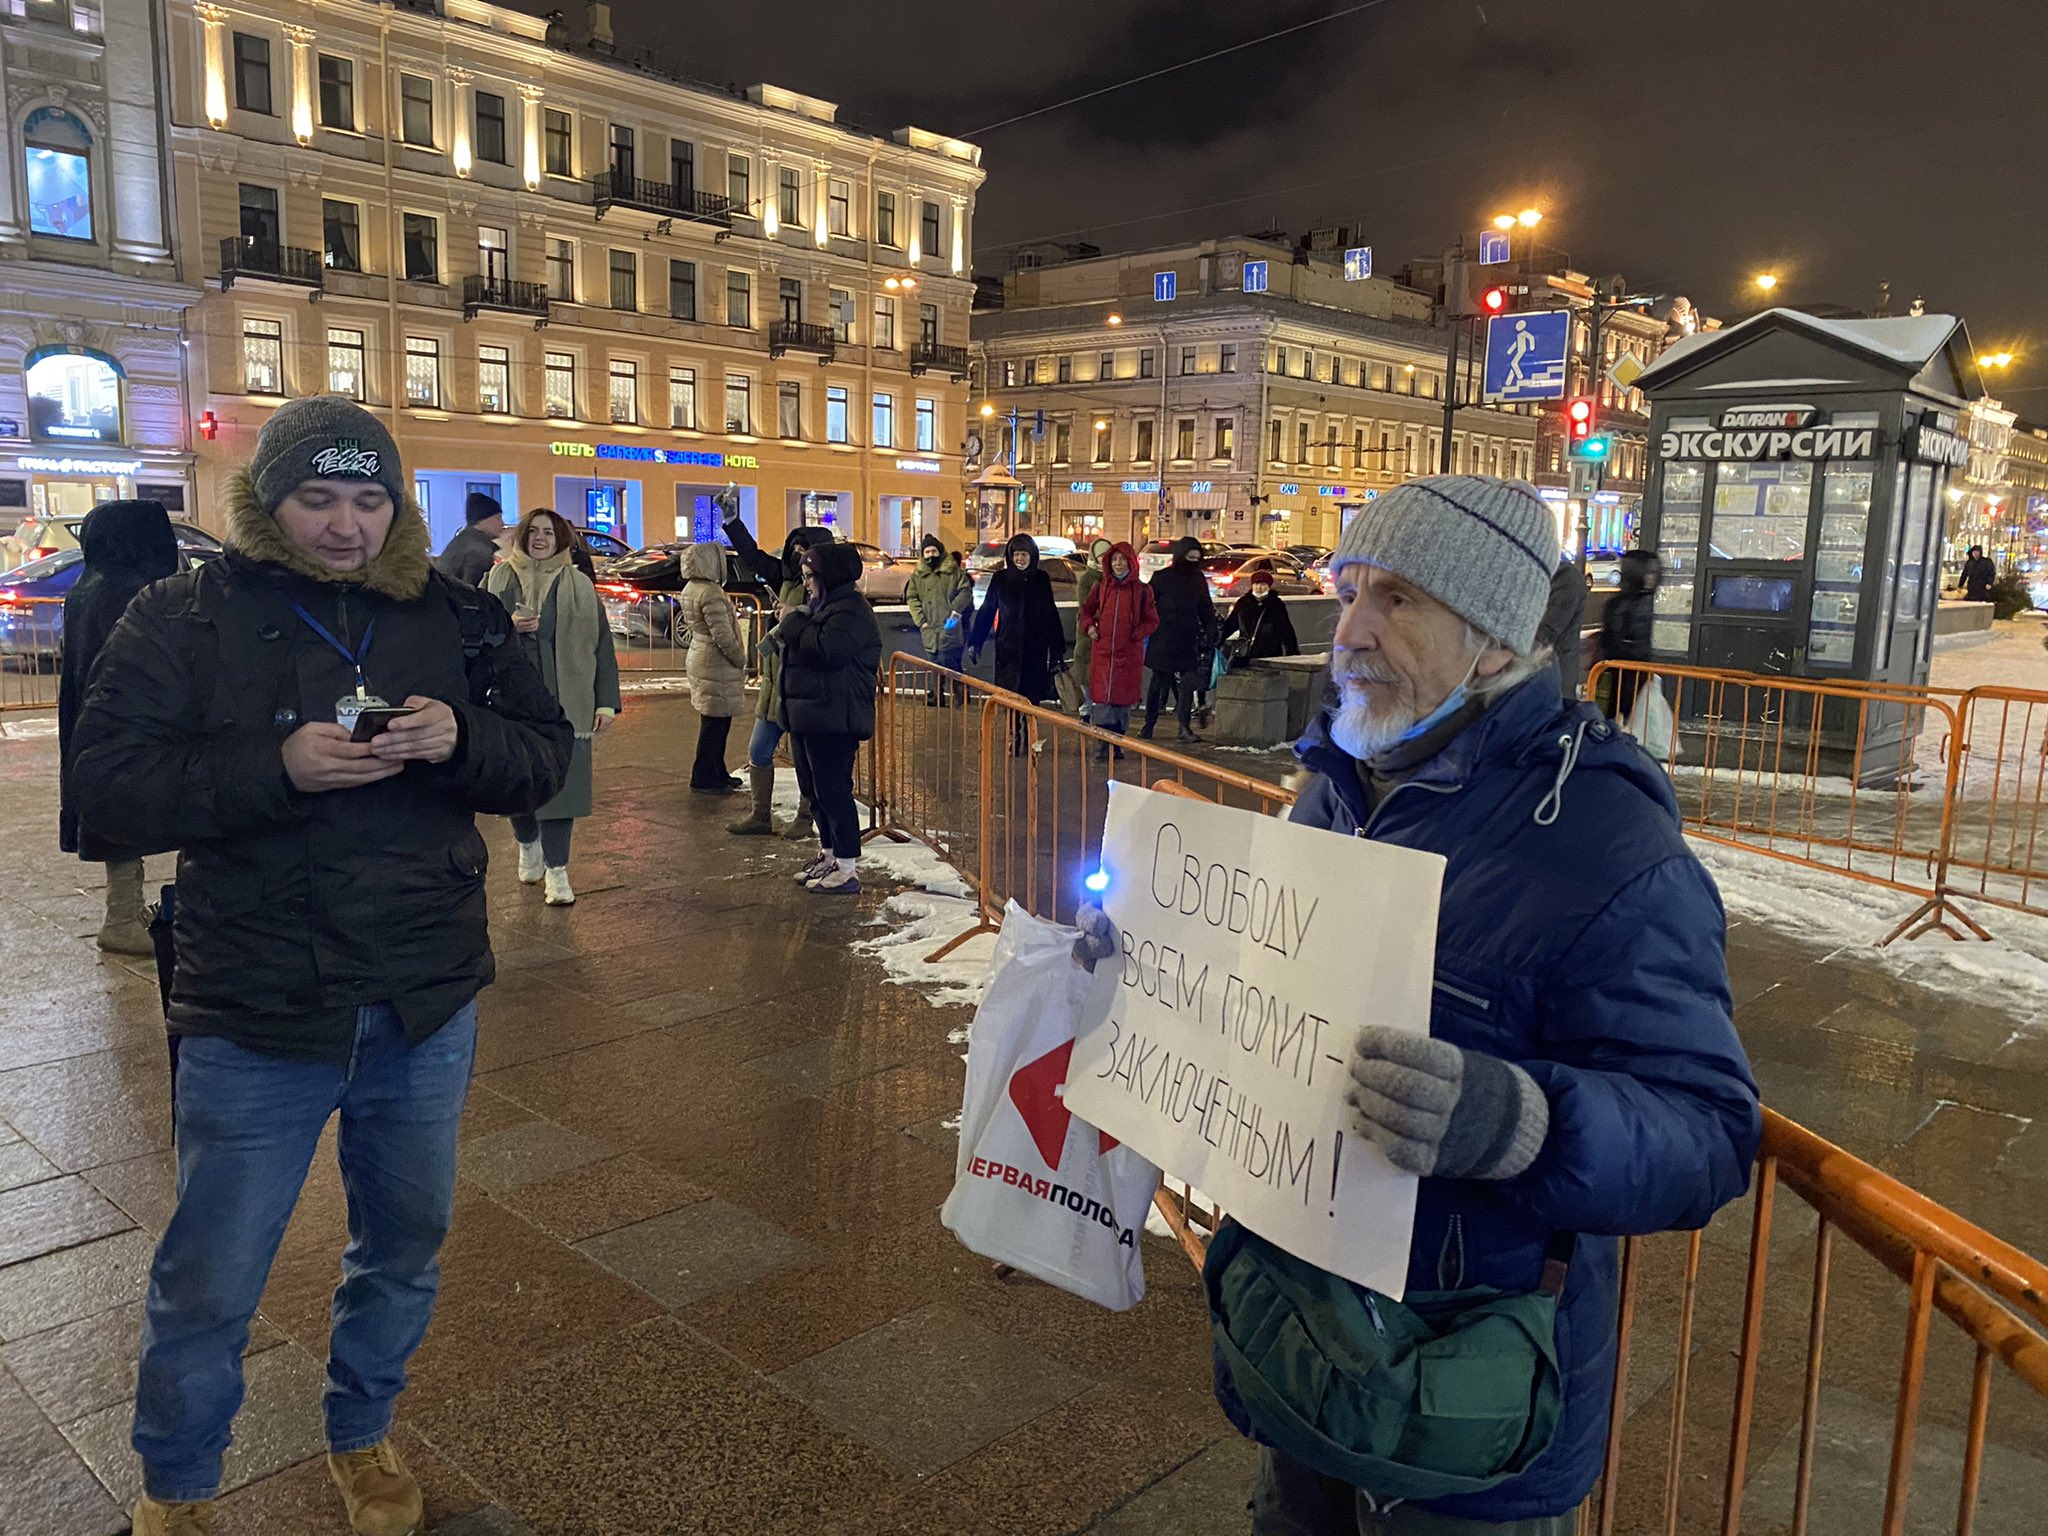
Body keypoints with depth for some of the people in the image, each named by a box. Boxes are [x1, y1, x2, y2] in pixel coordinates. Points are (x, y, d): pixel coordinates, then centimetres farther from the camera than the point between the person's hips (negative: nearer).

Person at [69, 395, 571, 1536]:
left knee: (407, 1249, 20)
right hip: (256, 1015, -2)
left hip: (428, 1010, 3)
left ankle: (364, 1434, 47)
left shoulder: (454, 617, 2)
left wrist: (461, 741, -18)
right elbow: (111, 787, -10)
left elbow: (548, 756, 3)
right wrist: (277, 768, -25)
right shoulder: (187, 620, -5)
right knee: (208, 1287, 10)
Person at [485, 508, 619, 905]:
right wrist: (507, 626, -13)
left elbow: (601, 646, 5)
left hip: (566, 704, -1)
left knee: (560, 782, -3)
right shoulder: (498, 580, 7)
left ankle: (556, 869, 7)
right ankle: (528, 846, 39)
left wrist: (606, 703, 1)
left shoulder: (579, 586, 5)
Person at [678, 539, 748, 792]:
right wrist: (740, 660, -10)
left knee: (717, 723, 17)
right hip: (716, 667, -10)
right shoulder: (711, 594, -21)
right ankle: (704, 779, 4)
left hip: (700, 660, 10)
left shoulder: (690, 590, 11)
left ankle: (717, 773, 26)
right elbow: (723, 636, -22)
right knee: (714, 724, -2)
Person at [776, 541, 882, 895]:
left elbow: (827, 650, -28)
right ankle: (830, 855, 28)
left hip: (833, 719, -11)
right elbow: (789, 644, 28)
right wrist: (789, 627, 6)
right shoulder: (821, 605, 20)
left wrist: (794, 624, -15)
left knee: (833, 791, -8)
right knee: (815, 790, 16)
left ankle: (847, 870, -3)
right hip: (807, 716, 11)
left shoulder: (850, 611, -14)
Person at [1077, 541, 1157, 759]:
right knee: (1103, 698, -5)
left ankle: (1117, 745, 16)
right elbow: (1086, 609, 20)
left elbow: (1152, 620, 7)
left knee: (1123, 699, 5)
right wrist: (1089, 627, 2)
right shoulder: (1101, 587, 8)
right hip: (1102, 651, 1)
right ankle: (1102, 746, -4)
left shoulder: (1142, 590, 3)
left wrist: (1137, 633, -10)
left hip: (1129, 653, -1)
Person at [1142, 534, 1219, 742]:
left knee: (1188, 681, -4)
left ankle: (1185, 726, -2)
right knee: (1159, 681, 3)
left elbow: (1207, 611, 17)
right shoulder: (1162, 577, -3)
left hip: (1188, 640, 3)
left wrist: (1210, 635, 11)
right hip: (1163, 639, -3)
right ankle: (1149, 724, 13)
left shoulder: (1199, 579, 10)